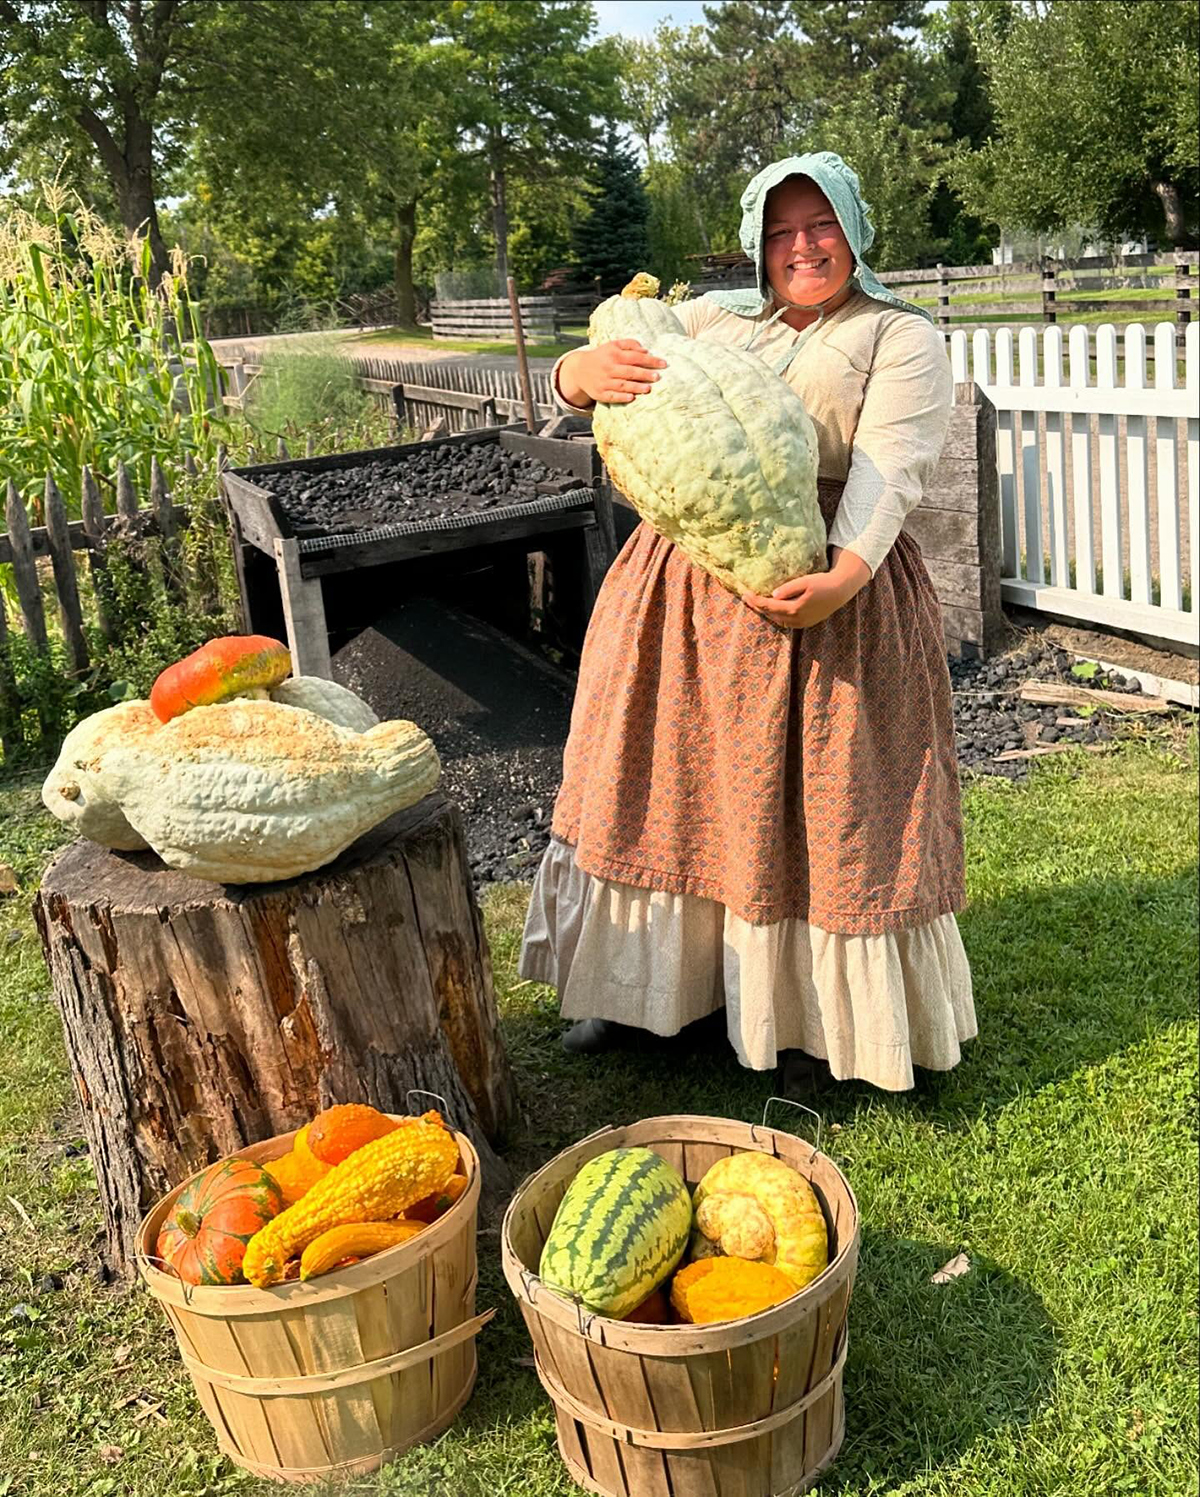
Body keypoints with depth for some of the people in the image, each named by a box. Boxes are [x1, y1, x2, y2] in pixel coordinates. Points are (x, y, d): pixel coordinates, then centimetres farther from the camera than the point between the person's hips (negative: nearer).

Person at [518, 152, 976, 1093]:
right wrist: (587, 371, -18)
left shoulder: (901, 338, 2)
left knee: (810, 800, 3)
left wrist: (846, 576, -32)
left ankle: (805, 1012, 21)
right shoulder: (713, 318, 13)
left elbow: (891, 464, -14)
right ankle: (645, 981, 29)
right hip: (686, 590, 4)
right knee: (670, 775, 11)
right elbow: (579, 379, 8)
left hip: (824, 587, -4)